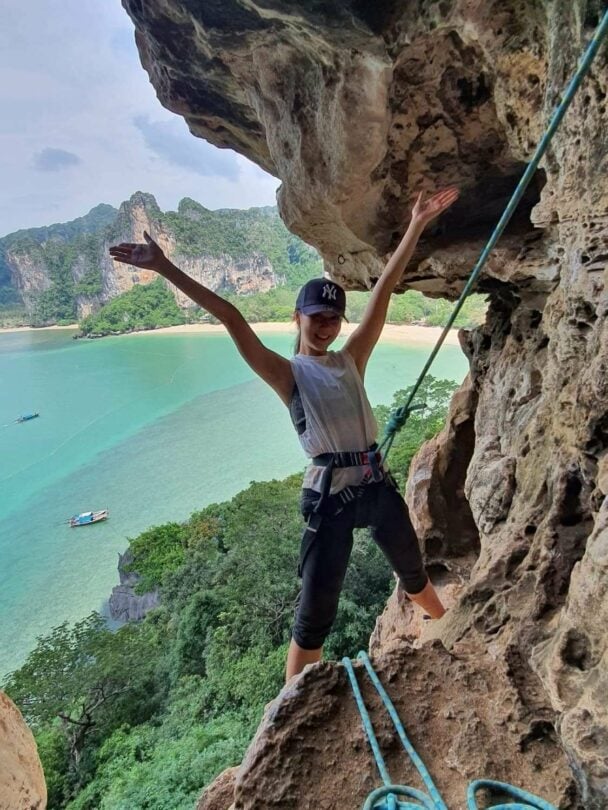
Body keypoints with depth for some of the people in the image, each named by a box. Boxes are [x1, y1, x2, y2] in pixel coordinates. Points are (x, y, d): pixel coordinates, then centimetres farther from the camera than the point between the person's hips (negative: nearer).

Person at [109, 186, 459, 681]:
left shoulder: (351, 361, 7)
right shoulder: (287, 374, -4)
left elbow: (384, 291, 4)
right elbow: (231, 318, -12)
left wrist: (416, 226, 3)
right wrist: (166, 269, -15)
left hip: (378, 483, 5)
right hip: (330, 495, -5)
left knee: (413, 572, 28)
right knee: (314, 614, 3)